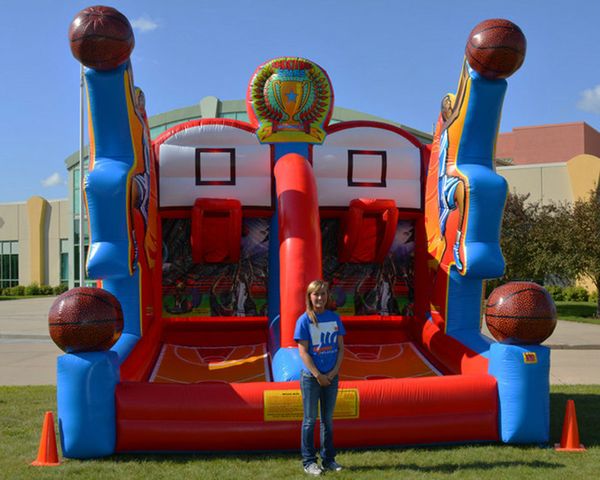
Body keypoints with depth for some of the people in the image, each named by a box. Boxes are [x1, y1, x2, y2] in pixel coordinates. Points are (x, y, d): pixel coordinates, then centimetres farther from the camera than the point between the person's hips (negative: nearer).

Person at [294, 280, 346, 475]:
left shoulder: (334, 318, 5)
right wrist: (318, 375, -14)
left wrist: (333, 372, -6)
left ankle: (329, 458, 21)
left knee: (328, 419, 12)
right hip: (311, 377, -4)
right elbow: (303, 351, -10)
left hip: (331, 377, 4)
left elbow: (340, 348, 6)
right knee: (310, 420, 3)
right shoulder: (304, 320, -7)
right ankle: (309, 461, 10)